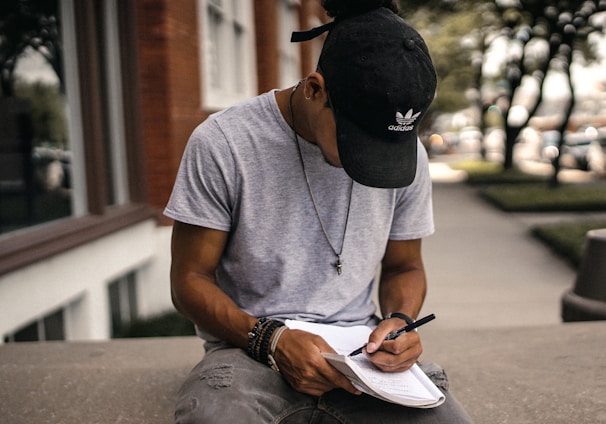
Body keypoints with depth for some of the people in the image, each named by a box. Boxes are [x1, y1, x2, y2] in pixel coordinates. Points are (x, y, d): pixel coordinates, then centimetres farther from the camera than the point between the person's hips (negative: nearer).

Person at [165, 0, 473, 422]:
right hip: (250, 348, -2)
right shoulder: (222, 143, -12)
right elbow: (191, 280, -6)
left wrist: (400, 319, -8)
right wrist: (271, 340, -21)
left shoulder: (406, 153, 0)